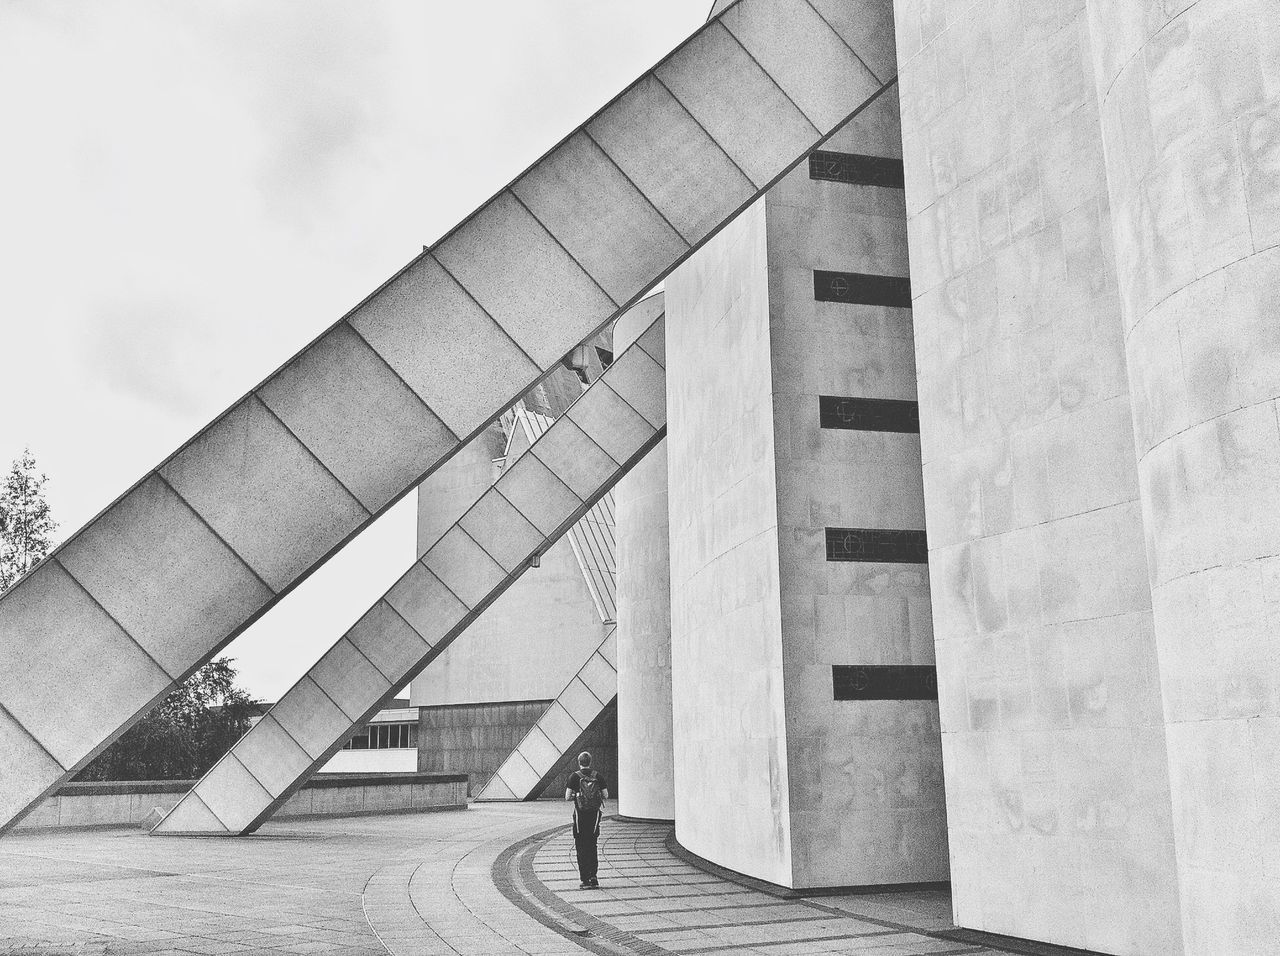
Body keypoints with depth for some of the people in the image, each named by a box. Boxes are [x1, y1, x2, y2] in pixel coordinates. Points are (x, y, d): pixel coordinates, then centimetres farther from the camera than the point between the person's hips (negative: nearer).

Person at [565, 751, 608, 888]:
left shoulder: (574, 777, -6)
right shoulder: (598, 776, 1)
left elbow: (567, 797, -7)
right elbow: (605, 796, 2)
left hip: (580, 814, -3)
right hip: (595, 814, 3)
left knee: (581, 847, 4)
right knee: (592, 846, 16)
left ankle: (586, 880, 1)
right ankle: (593, 877, 10)